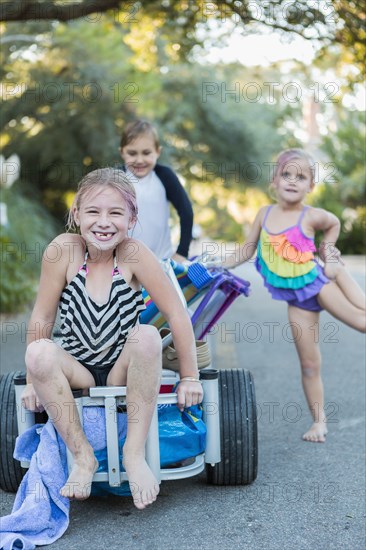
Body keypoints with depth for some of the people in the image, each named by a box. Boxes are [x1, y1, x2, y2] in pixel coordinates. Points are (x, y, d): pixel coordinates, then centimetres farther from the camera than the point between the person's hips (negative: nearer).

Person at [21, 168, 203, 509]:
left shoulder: (133, 254, -15)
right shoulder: (63, 251, -13)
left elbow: (176, 315, -12)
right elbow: (42, 318, -7)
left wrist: (189, 378, -8)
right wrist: (34, 380, -4)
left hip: (123, 371, -1)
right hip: (76, 372, 1)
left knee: (147, 336, -30)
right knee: (39, 352, -28)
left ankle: (135, 452, -19)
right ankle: (82, 456, -15)